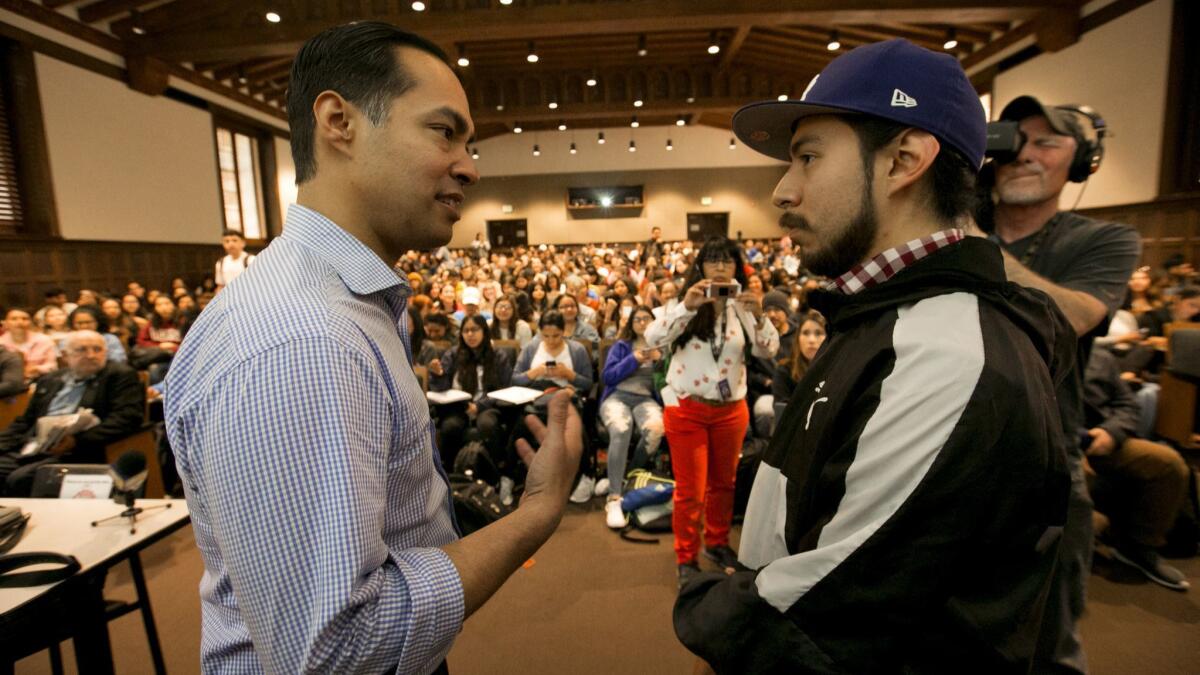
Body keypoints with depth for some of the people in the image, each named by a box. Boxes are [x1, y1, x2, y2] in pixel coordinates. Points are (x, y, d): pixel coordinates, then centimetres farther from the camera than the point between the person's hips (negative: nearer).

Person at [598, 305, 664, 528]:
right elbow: (607, 377, 5)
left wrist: (661, 359, -4)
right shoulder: (621, 346, 17)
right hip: (617, 397, -1)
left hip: (646, 399, 1)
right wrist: (634, 359, -2)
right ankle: (614, 499, -33)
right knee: (621, 430, -37)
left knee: (656, 428, -37)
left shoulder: (663, 347, 19)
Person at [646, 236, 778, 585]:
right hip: (686, 409, -3)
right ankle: (686, 559, 22)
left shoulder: (743, 308, 1)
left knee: (723, 482, 19)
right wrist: (687, 306, -32)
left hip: (731, 409, 4)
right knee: (690, 490, 3)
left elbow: (768, 351, -8)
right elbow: (653, 337, -21)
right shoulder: (685, 305, -7)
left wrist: (759, 316, -26)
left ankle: (717, 543, 40)